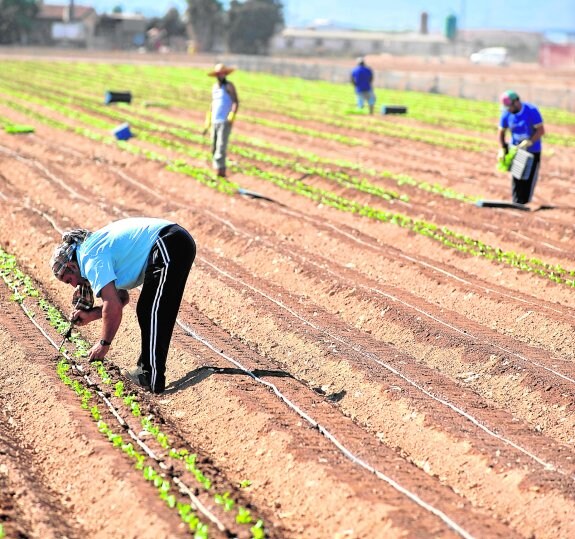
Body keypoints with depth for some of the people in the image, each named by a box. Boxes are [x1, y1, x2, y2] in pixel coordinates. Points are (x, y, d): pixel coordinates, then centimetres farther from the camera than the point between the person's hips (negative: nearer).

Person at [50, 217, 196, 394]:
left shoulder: (91, 259, -9)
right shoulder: (95, 246, 21)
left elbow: (113, 306, -16)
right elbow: (122, 298, 28)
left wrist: (104, 343, -4)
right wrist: (90, 315, 18)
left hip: (168, 248, -11)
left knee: (153, 315, -8)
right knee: (146, 311, 18)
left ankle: (153, 379, -7)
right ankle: (146, 368, 23)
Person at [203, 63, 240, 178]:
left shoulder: (229, 86, -6)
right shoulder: (214, 87, 16)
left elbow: (236, 102, -12)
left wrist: (232, 116, -26)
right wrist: (207, 122, 23)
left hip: (225, 122, -7)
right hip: (214, 121, 7)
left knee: (221, 145, -15)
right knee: (214, 146, 7)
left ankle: (220, 169, -20)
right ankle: (217, 167, 13)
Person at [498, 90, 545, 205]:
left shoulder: (532, 111, -20)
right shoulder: (506, 114, -8)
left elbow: (541, 130, -19)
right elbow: (501, 132, 5)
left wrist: (528, 142, -28)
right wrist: (502, 149, -6)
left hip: (533, 150, -3)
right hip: (515, 149, 3)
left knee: (529, 179, -4)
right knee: (516, 180, 1)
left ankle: (524, 203, 0)